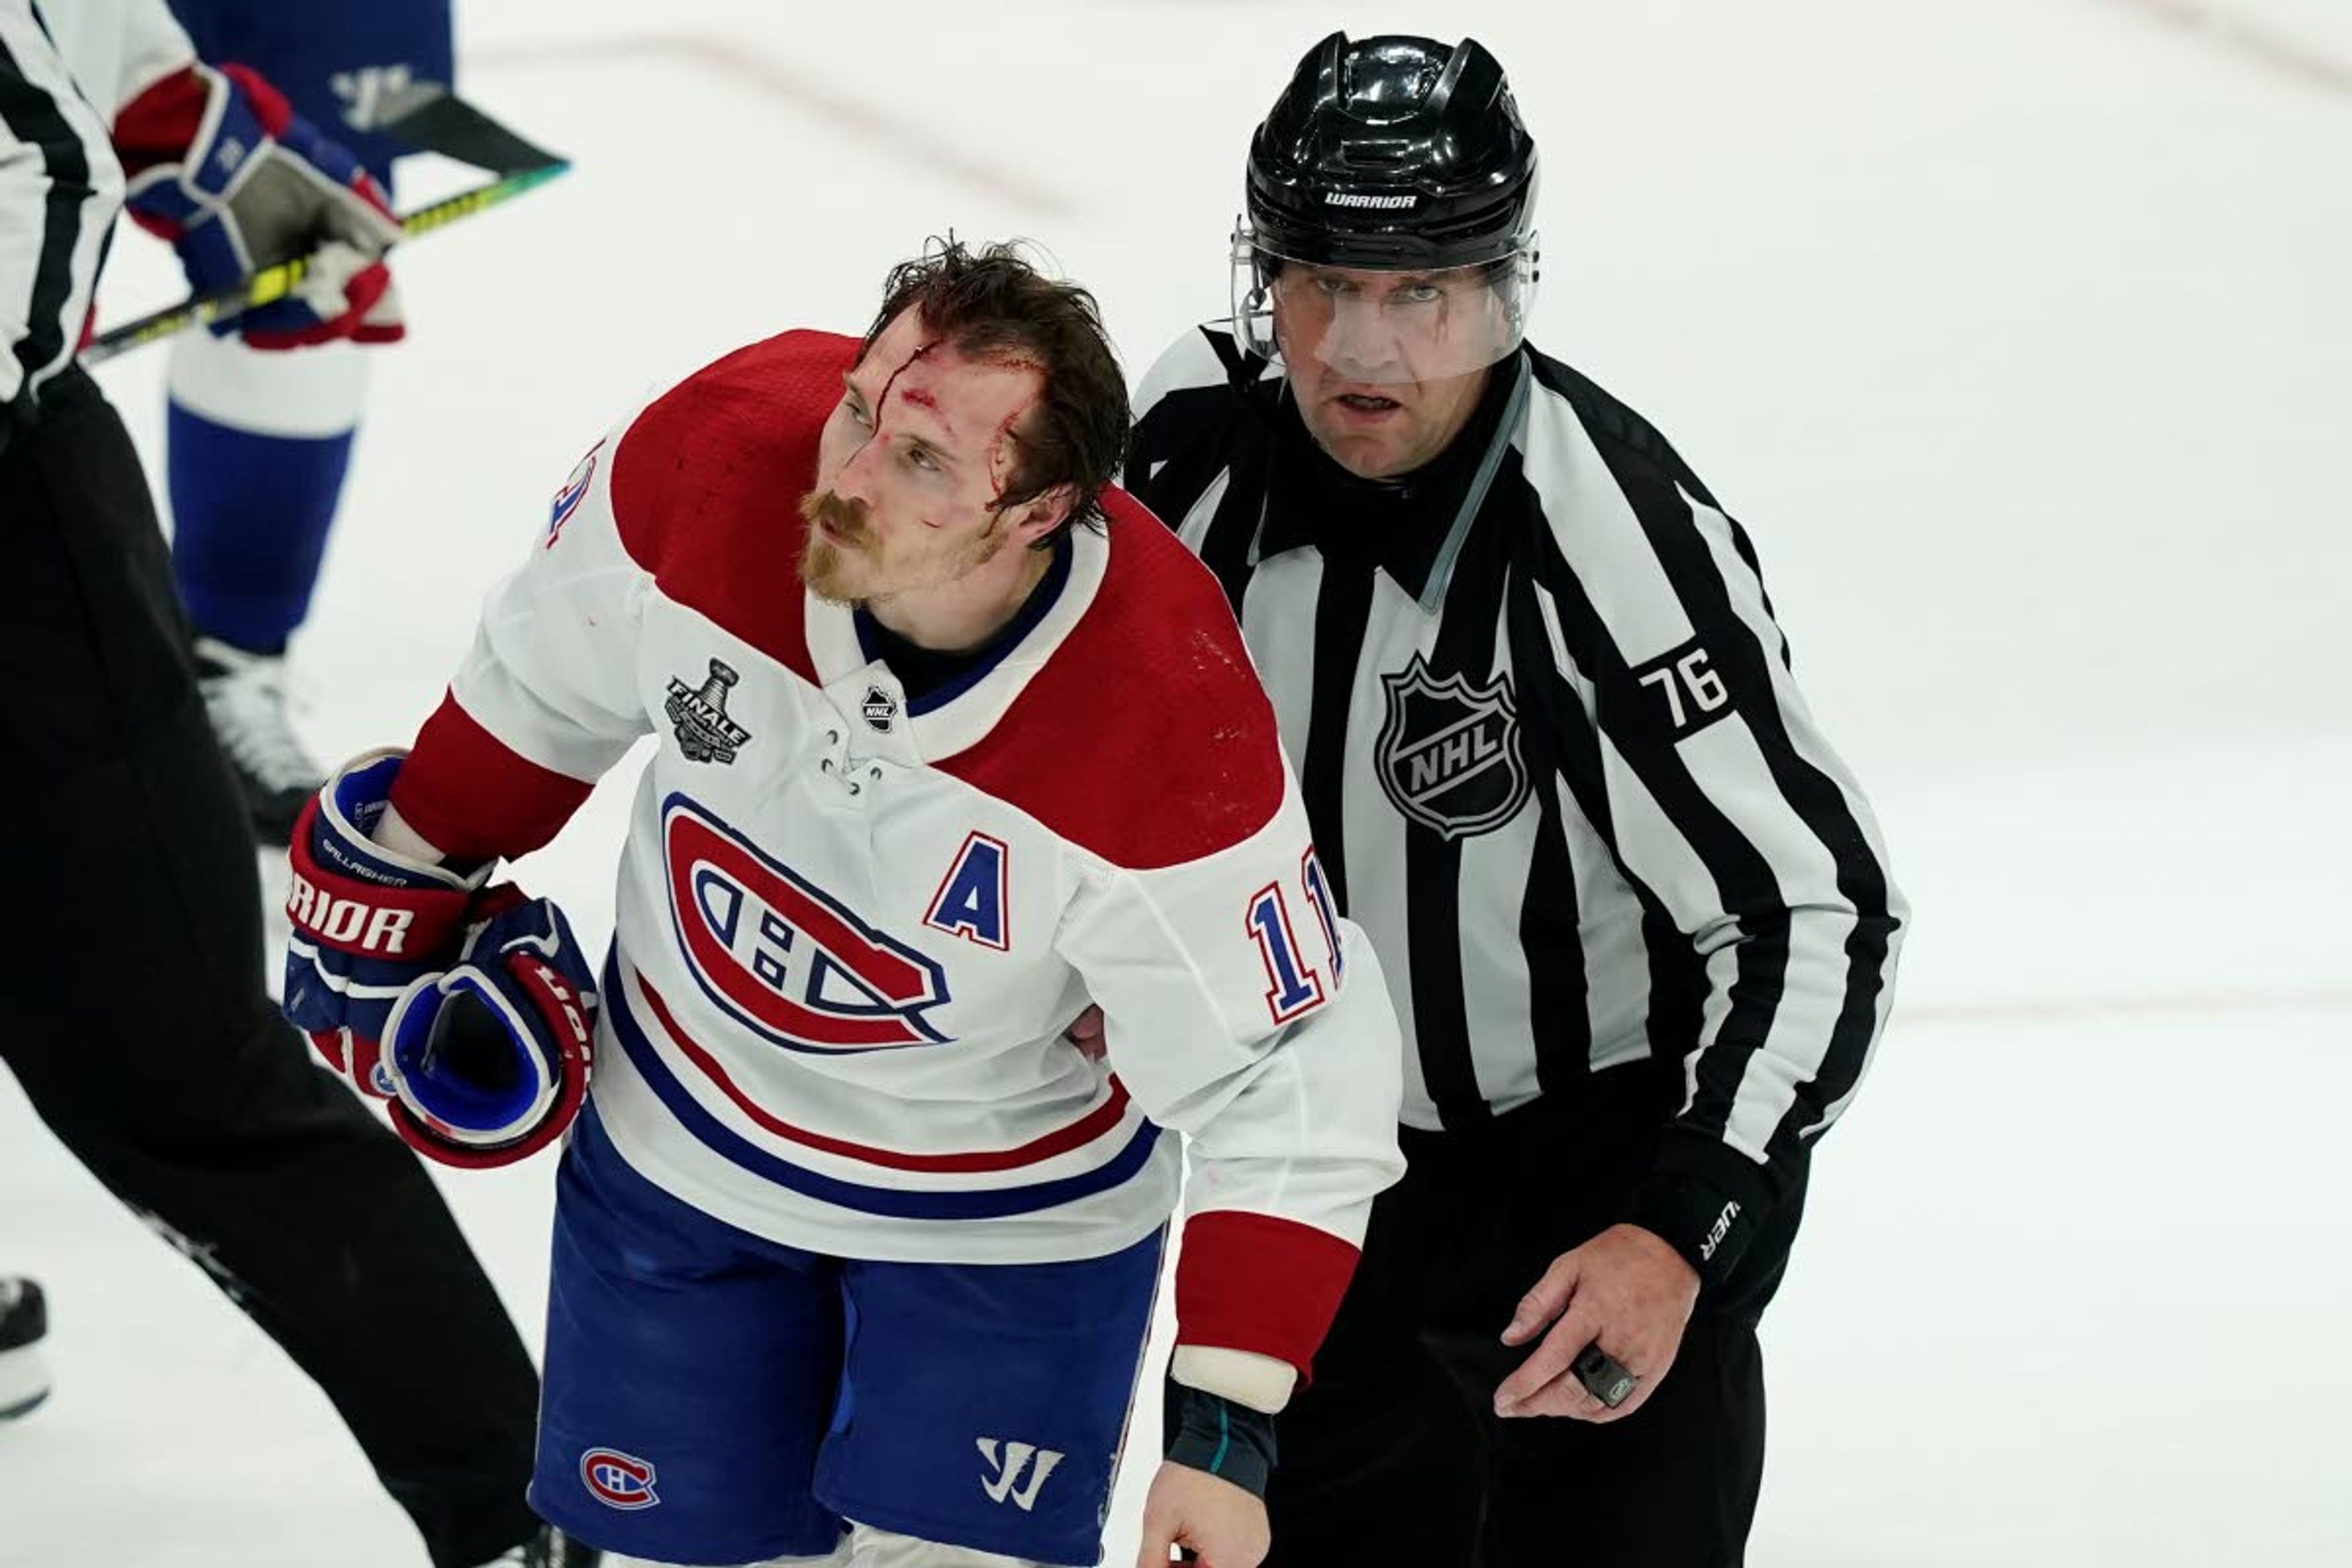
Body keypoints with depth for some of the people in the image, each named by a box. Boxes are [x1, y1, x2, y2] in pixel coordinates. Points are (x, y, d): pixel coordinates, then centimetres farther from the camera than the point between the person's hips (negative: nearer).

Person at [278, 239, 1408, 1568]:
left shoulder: (1174, 741, -36)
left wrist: (1230, 1422, -27)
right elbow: (541, 693, -5)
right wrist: (395, 904, 10)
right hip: (678, 1138, 3)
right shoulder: (712, 458, -28)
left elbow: (1287, 1077, -24)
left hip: (1001, 1211, -3)